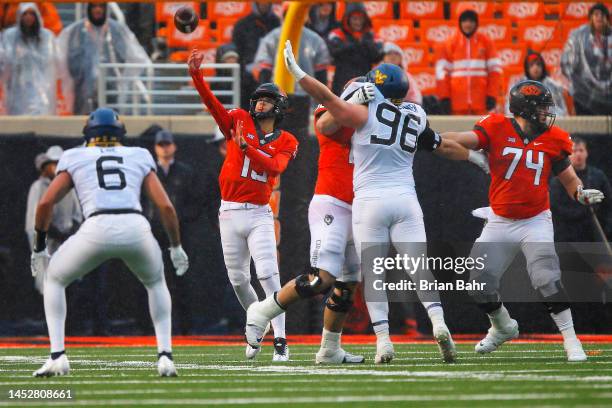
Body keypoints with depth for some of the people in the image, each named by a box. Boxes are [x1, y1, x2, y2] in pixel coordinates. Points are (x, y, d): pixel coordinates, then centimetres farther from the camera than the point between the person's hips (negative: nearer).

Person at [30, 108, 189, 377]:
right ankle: (165, 355, 17)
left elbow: (46, 203, 14)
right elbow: (166, 206, 18)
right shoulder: (139, 158, 27)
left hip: (97, 228, -1)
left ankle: (57, 355, 10)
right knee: (155, 283, 33)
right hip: (136, 227, 2)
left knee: (54, 280, 25)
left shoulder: (75, 158, 24)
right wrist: (176, 246, 31)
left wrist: (39, 248, 26)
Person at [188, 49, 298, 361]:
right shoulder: (239, 122, 5)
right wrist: (196, 75, -24)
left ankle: (280, 341, -13)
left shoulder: (286, 143, 3)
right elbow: (211, 102, -9)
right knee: (238, 280, 9)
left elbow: (275, 167, -17)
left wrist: (245, 147, -28)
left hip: (259, 215, -2)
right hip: (230, 212, 2)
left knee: (268, 276, -15)